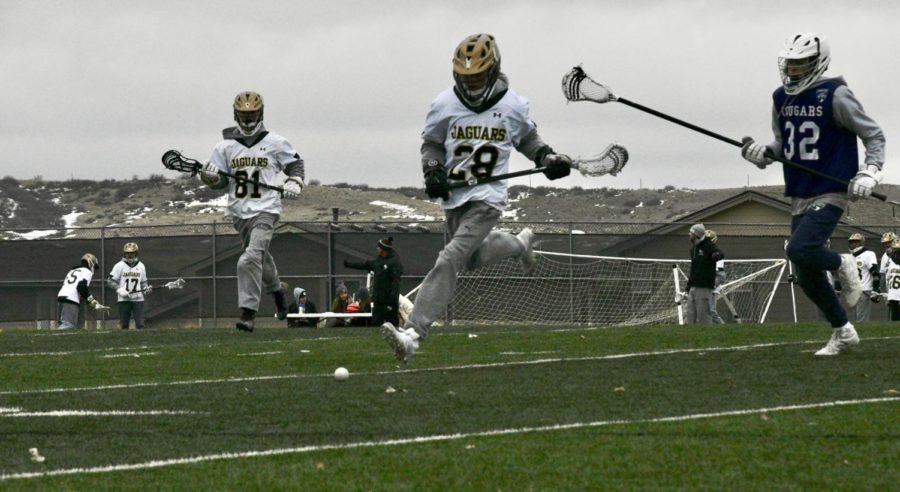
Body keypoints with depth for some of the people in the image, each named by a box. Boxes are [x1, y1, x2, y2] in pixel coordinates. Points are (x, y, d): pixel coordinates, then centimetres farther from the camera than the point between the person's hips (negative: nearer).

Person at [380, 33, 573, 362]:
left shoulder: (513, 106, -3)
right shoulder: (445, 105, -2)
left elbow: (527, 139, 16)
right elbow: (431, 143, 10)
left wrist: (548, 157, -1)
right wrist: (433, 171, -9)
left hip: (487, 198, -5)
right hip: (453, 197, 5)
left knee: (450, 259, -20)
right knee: (474, 258, 23)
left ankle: (413, 333, -26)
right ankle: (519, 243, 57)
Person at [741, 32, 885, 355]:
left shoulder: (835, 96, -10)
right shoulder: (781, 99, 9)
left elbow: (873, 135, -4)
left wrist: (870, 172, -17)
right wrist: (763, 154, -1)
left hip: (830, 195, -7)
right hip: (799, 198, 7)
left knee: (800, 250, -27)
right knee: (807, 276, 5)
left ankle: (843, 265, 4)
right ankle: (843, 333, 20)